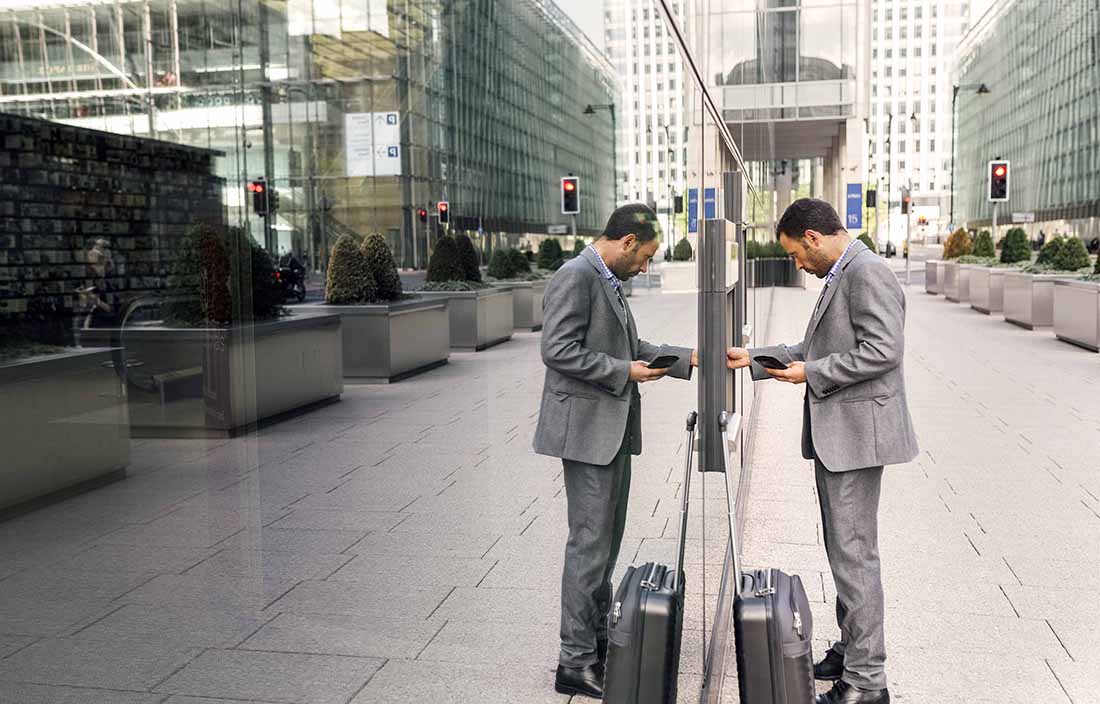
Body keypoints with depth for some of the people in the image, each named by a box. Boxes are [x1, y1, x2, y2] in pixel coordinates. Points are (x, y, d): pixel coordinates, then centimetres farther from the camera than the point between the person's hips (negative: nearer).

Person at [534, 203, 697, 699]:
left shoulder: (609, 282, 14)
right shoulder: (576, 277, -15)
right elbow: (558, 351, -23)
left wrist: (686, 359, 13)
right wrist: (624, 371, -16)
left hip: (613, 430, 10)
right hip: (587, 428, -10)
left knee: (607, 538, 17)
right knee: (590, 543, -5)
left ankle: (597, 636, 30)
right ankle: (576, 662, 4)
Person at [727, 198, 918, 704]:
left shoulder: (867, 274, -15)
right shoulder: (841, 277, 16)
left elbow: (883, 351, -23)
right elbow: (817, 348, 23)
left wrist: (811, 373, -16)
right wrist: (754, 359, 16)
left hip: (857, 434, -10)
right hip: (835, 435, 11)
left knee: (854, 554, -5)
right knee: (845, 550, 18)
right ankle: (851, 650, 30)